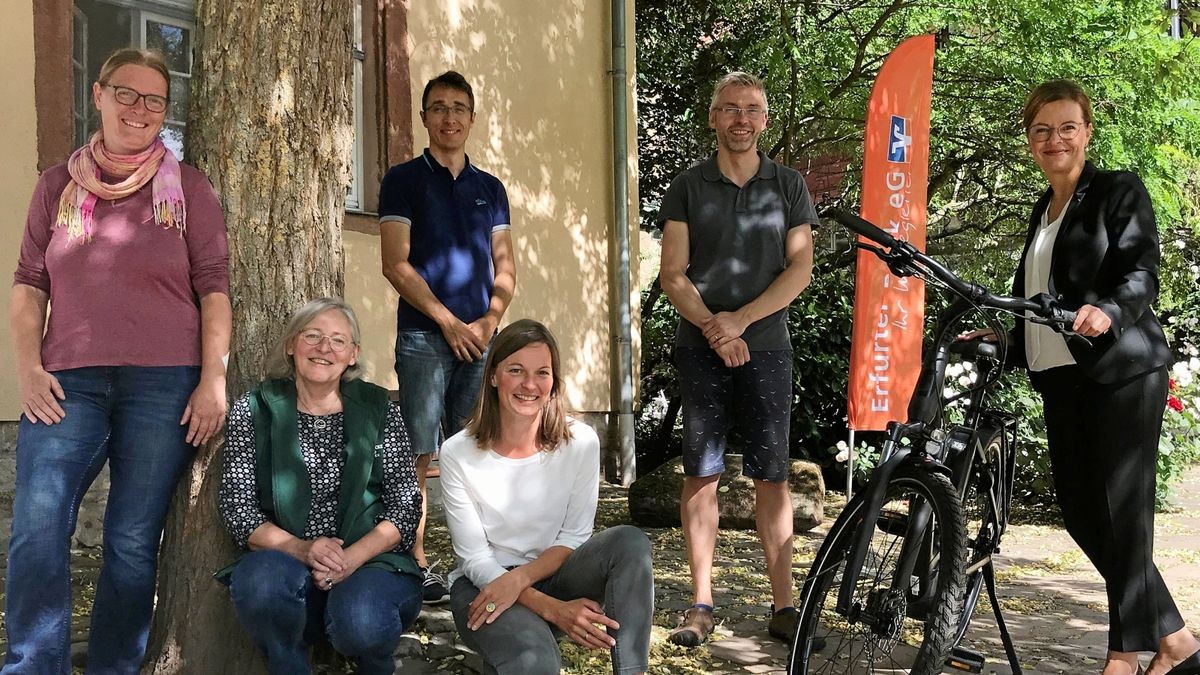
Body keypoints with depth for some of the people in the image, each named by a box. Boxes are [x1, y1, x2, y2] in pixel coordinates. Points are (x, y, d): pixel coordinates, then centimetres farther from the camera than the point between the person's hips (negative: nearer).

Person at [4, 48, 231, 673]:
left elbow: (213, 288, 3)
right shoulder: (58, 184, 12)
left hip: (164, 385, -1)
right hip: (68, 384, 2)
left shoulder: (187, 187, 6)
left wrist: (213, 380, -5)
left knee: (133, 543, 2)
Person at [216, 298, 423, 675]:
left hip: (369, 562, 0)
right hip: (286, 563, 0)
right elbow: (237, 508, 0)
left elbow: (405, 506, 1)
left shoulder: (378, 410, 6)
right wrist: (300, 548, -18)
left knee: (360, 622, -33)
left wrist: (351, 558, -16)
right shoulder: (254, 411, 5)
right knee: (261, 578, -34)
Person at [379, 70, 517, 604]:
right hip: (424, 335, -3)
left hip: (480, 337, 4)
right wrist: (449, 322, -10)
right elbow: (396, 264, -4)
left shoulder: (490, 188, 16)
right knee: (418, 457, -6)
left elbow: (505, 269, 13)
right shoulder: (404, 180, 5)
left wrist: (487, 321, -5)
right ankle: (417, 566, -1)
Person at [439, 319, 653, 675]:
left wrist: (518, 579, -23)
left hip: (552, 574, 4)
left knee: (630, 541, -28)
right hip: (485, 584, -3)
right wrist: (551, 608, -26)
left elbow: (574, 537, -4)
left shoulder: (581, 442, -9)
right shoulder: (458, 454, -13)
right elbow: (474, 558, -12)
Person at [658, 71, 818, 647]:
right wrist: (714, 329, -14)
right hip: (701, 348, 0)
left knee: (771, 475, 1)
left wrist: (740, 320, -11)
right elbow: (673, 275, 1)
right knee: (702, 474, 1)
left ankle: (783, 606, 6)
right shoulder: (687, 188, 6)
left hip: (766, 346, 0)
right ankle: (701, 604, 7)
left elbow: (800, 269, 1)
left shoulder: (788, 186, 9)